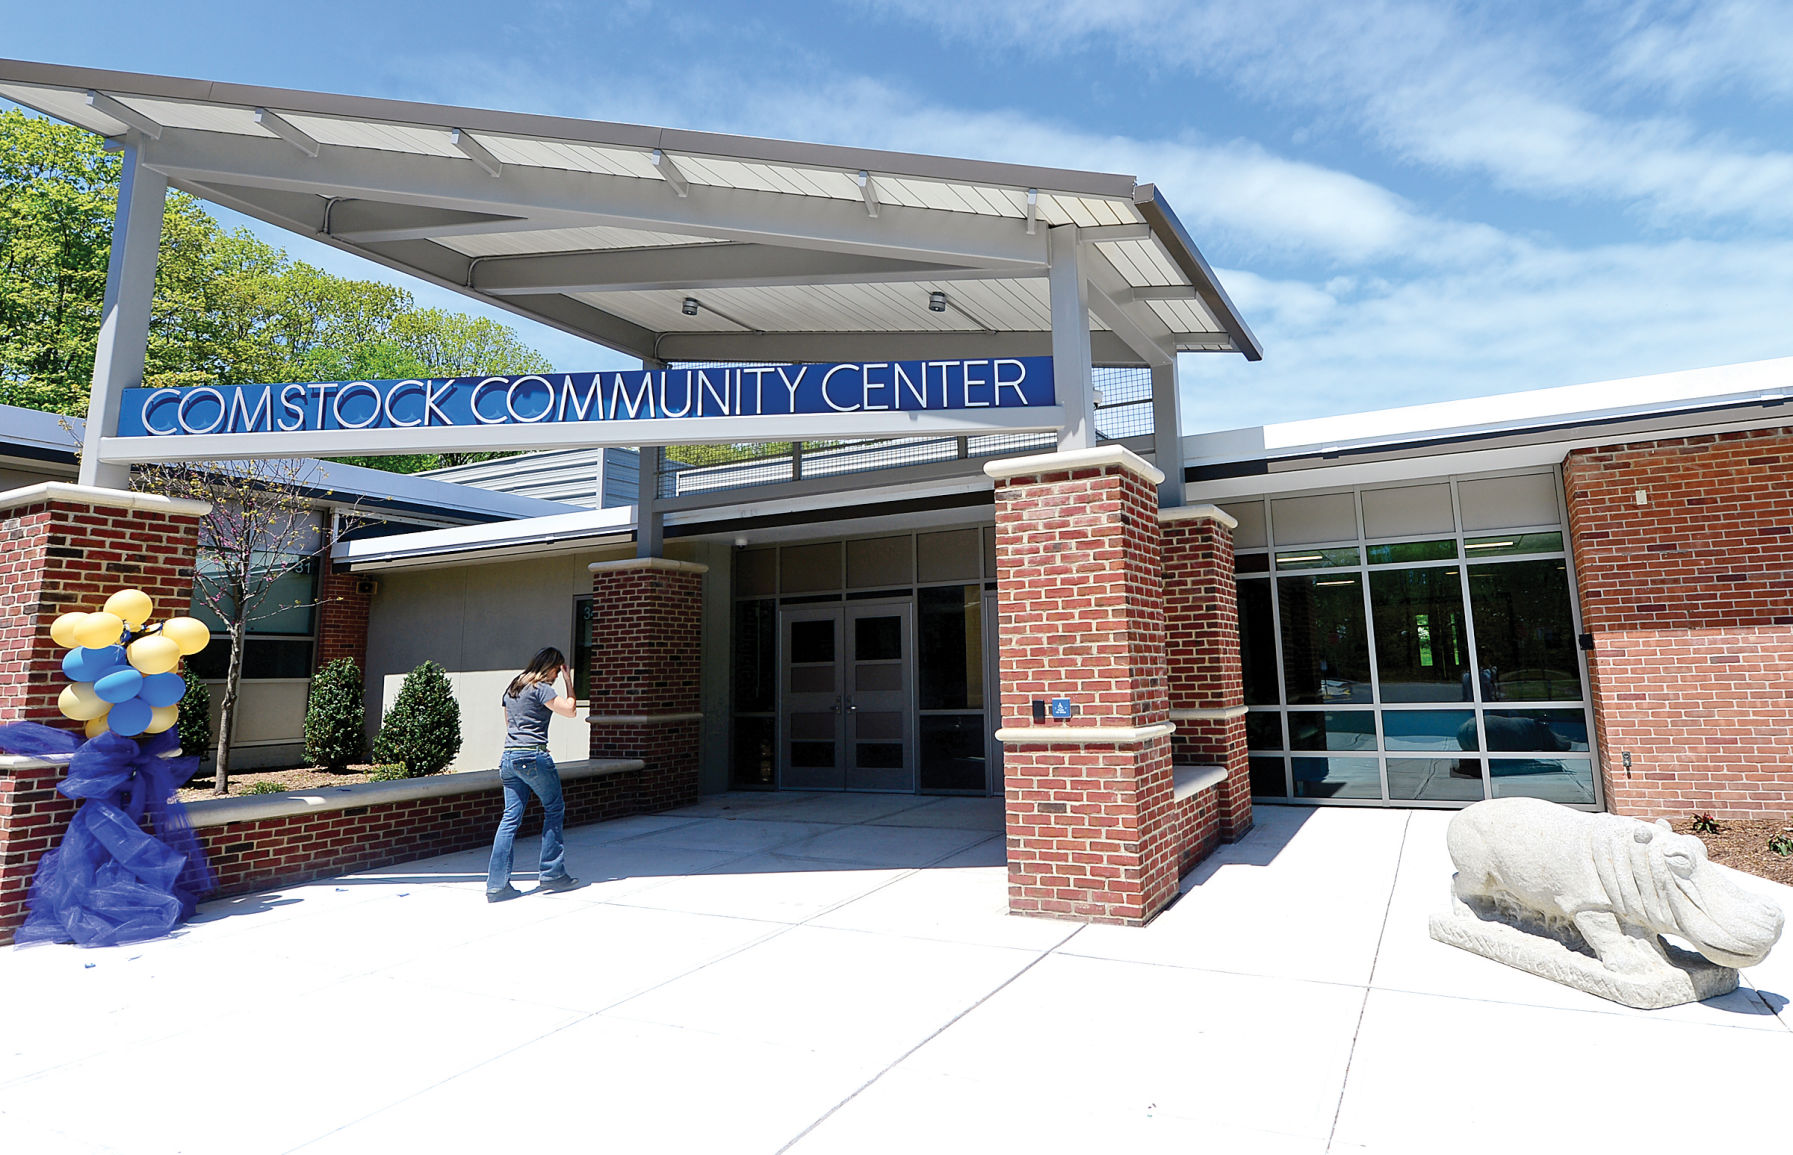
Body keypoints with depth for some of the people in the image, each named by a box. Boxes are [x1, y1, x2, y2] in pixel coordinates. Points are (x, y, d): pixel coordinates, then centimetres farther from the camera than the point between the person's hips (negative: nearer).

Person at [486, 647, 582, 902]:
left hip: (509, 757, 8)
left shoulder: (512, 688, 18)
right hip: (533, 756, -8)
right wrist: (568, 682, 0)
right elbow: (570, 710, -8)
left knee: (511, 817, 6)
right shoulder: (540, 688, -8)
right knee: (554, 809, 7)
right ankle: (551, 874, 10)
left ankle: (496, 884, 2)